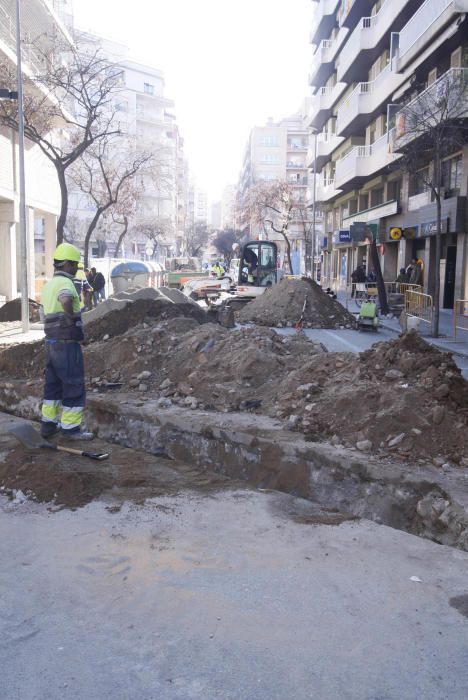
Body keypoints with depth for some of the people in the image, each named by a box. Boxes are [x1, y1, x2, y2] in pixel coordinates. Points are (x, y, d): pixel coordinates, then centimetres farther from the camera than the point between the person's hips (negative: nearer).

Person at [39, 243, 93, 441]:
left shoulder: (48, 285, 13)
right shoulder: (65, 283, -17)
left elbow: (43, 313, 24)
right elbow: (65, 299, -41)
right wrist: (71, 317, -24)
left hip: (51, 342, 9)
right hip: (67, 344, -9)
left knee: (53, 384, 17)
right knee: (74, 385, 0)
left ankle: (48, 424, 23)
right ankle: (70, 427, 6)